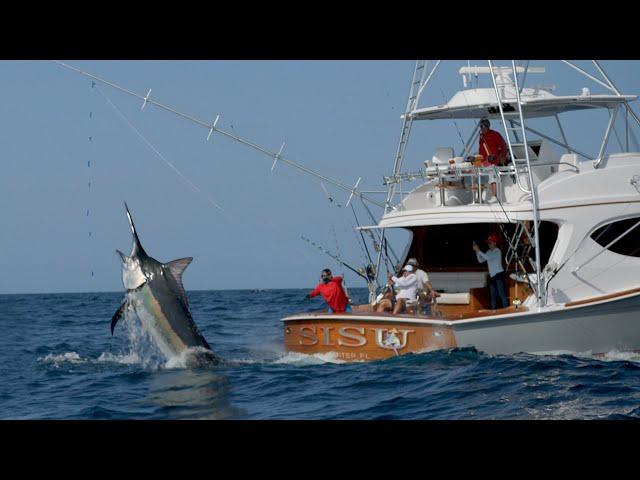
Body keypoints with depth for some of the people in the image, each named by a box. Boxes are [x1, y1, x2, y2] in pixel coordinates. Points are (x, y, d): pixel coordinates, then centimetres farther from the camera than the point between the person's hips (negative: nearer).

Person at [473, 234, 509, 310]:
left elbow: (488, 258, -23)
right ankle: (493, 311, 11)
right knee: (493, 295, 8)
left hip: (499, 274, -8)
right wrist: (477, 251, -2)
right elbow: (481, 260, 9)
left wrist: (479, 251, -19)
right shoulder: (489, 252, 13)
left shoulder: (497, 251, -9)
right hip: (492, 275, 8)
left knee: (501, 293, -14)